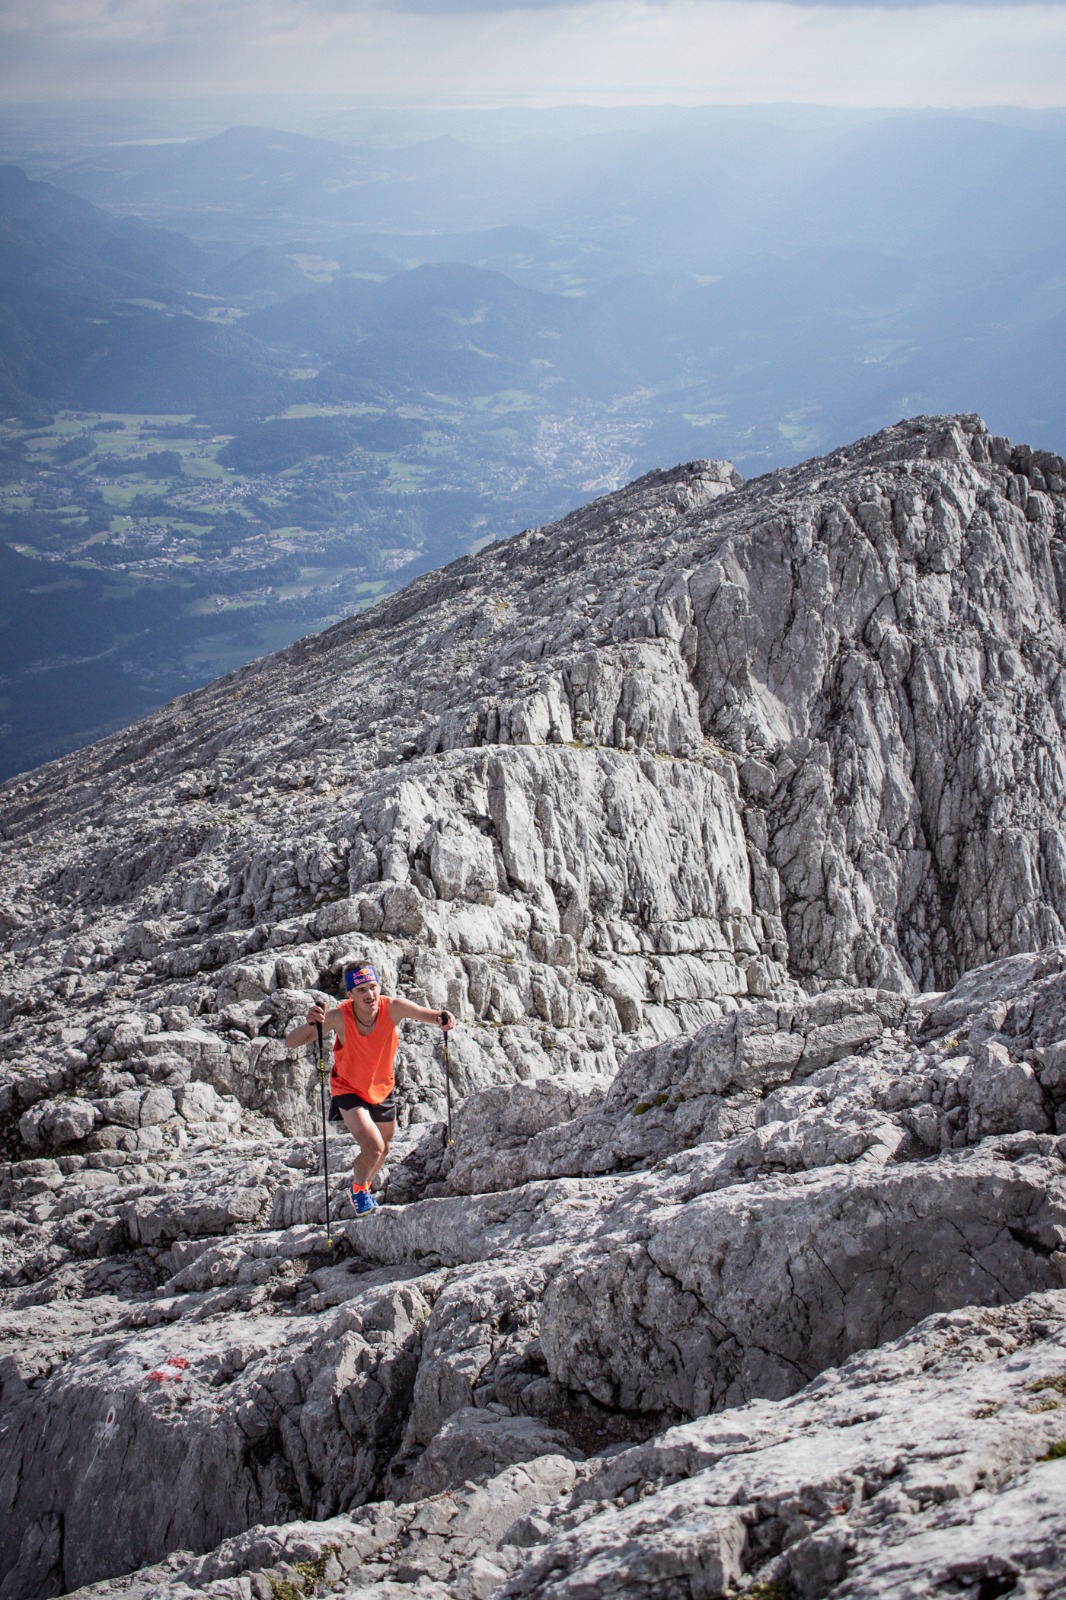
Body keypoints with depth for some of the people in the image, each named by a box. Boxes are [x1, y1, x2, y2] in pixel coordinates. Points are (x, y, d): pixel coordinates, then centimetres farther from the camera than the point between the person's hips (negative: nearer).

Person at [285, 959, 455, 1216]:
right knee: (373, 1147, -21)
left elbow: (431, 1015, -19)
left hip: (382, 1088, 4)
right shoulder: (339, 1017, -32)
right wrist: (309, 1024, -53)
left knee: (383, 1149, 22)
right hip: (349, 1090, -4)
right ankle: (358, 1190, 12)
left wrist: (444, 1019, -43)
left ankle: (363, 1187, 54)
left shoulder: (392, 1008, -27)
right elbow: (291, 1043, -32)